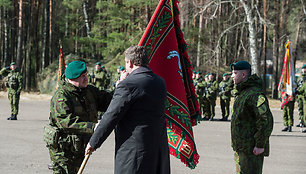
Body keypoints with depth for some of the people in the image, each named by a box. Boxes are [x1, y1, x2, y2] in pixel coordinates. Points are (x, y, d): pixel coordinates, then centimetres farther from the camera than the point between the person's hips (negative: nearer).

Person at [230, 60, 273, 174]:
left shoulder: (255, 94, -19)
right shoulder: (242, 93, 16)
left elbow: (266, 120, -24)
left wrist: (260, 145, -23)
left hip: (252, 149, -11)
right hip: (240, 147, 11)